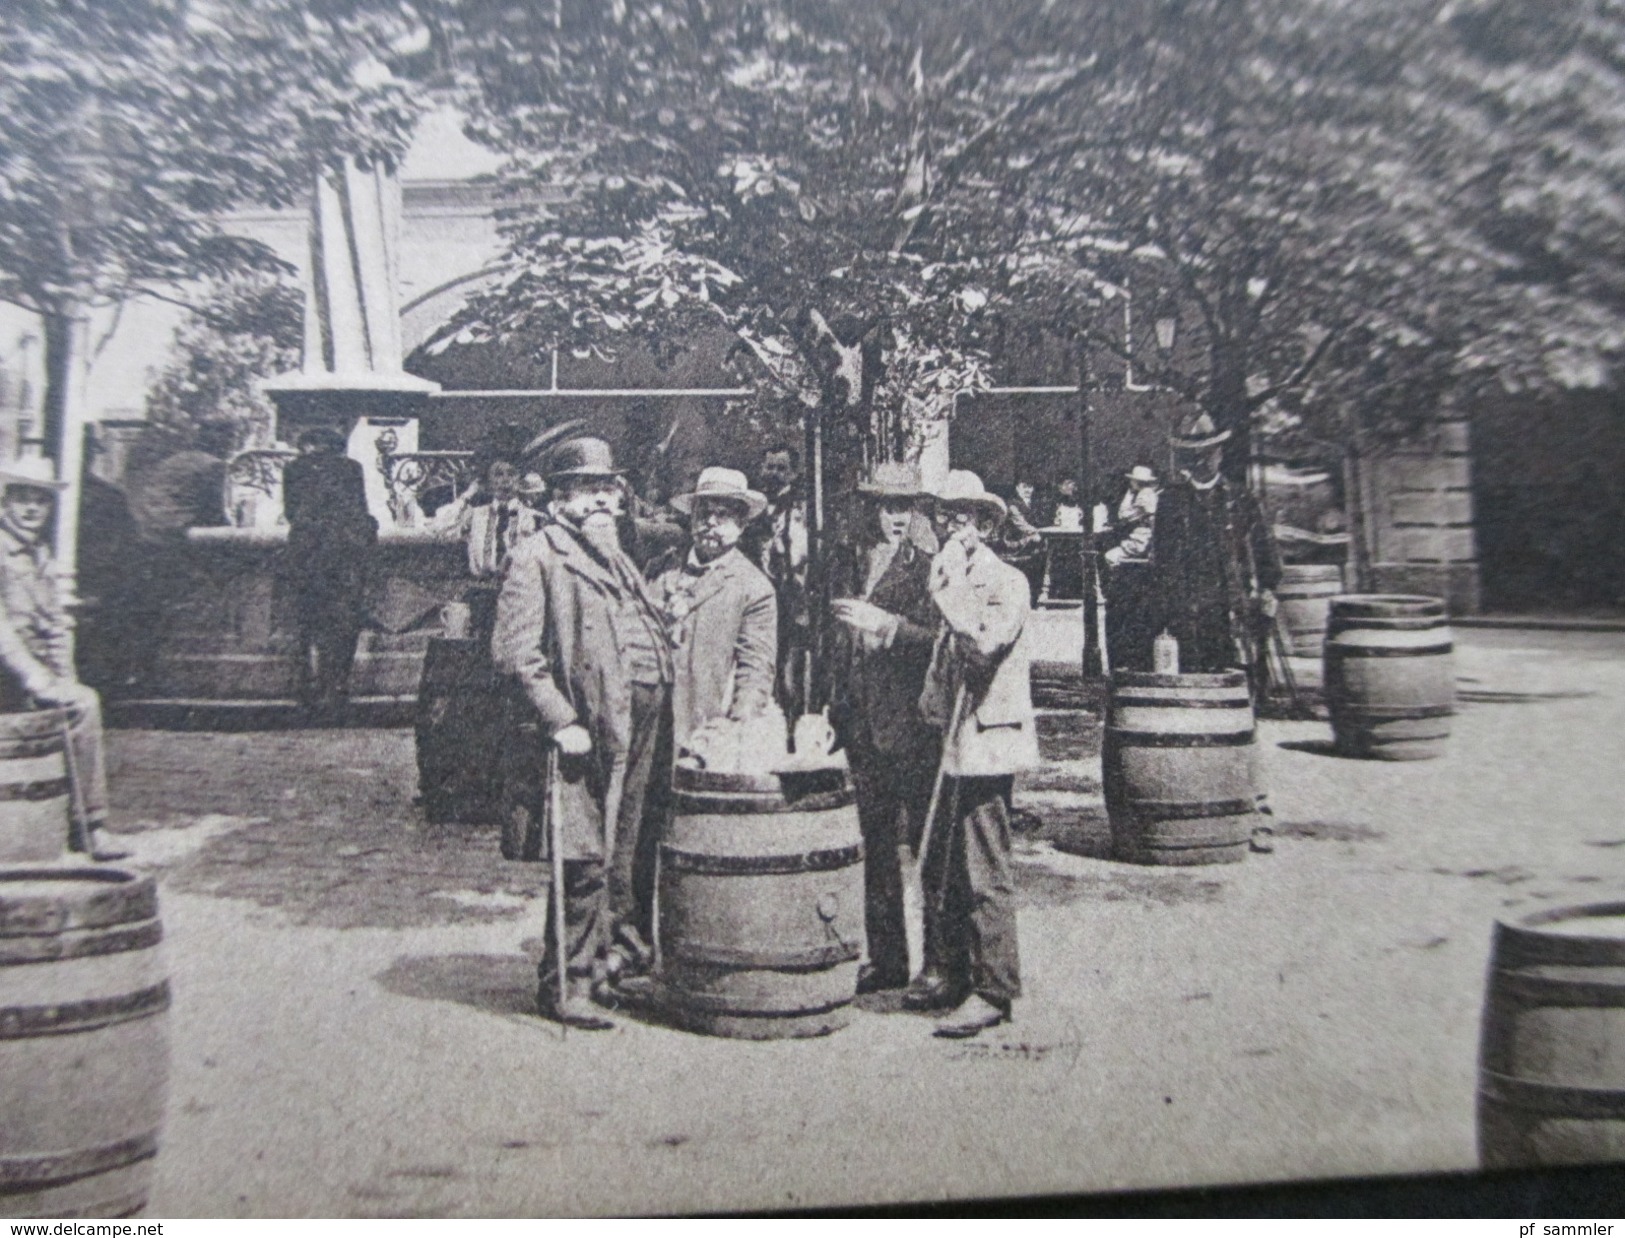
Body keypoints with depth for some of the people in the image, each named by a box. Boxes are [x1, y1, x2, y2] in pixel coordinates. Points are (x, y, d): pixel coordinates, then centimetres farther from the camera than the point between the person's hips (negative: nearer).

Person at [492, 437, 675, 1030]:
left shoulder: (616, 559, 22)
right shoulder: (536, 556, -4)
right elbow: (515, 652, -12)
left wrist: (670, 717, 15)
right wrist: (560, 721, -17)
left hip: (646, 731, 8)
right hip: (590, 736, -8)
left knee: (635, 857, 12)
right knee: (589, 864, -5)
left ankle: (616, 962, 26)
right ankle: (566, 985, 9)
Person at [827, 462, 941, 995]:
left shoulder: (928, 567, -5)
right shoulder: (844, 566, 12)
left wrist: (886, 624, -21)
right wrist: (835, 710, 13)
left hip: (913, 729, -5)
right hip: (860, 726, 5)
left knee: (928, 844, 0)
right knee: (873, 844, 11)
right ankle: (885, 960, 22)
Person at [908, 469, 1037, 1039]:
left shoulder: (1006, 582, -8)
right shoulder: (954, 582, 17)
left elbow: (984, 644, -23)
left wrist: (947, 589, -18)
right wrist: (930, 709, 16)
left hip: (987, 743, -8)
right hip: (952, 743, 8)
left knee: (984, 875, -5)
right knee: (938, 870, 12)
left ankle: (993, 991, 4)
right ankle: (945, 972, 25)